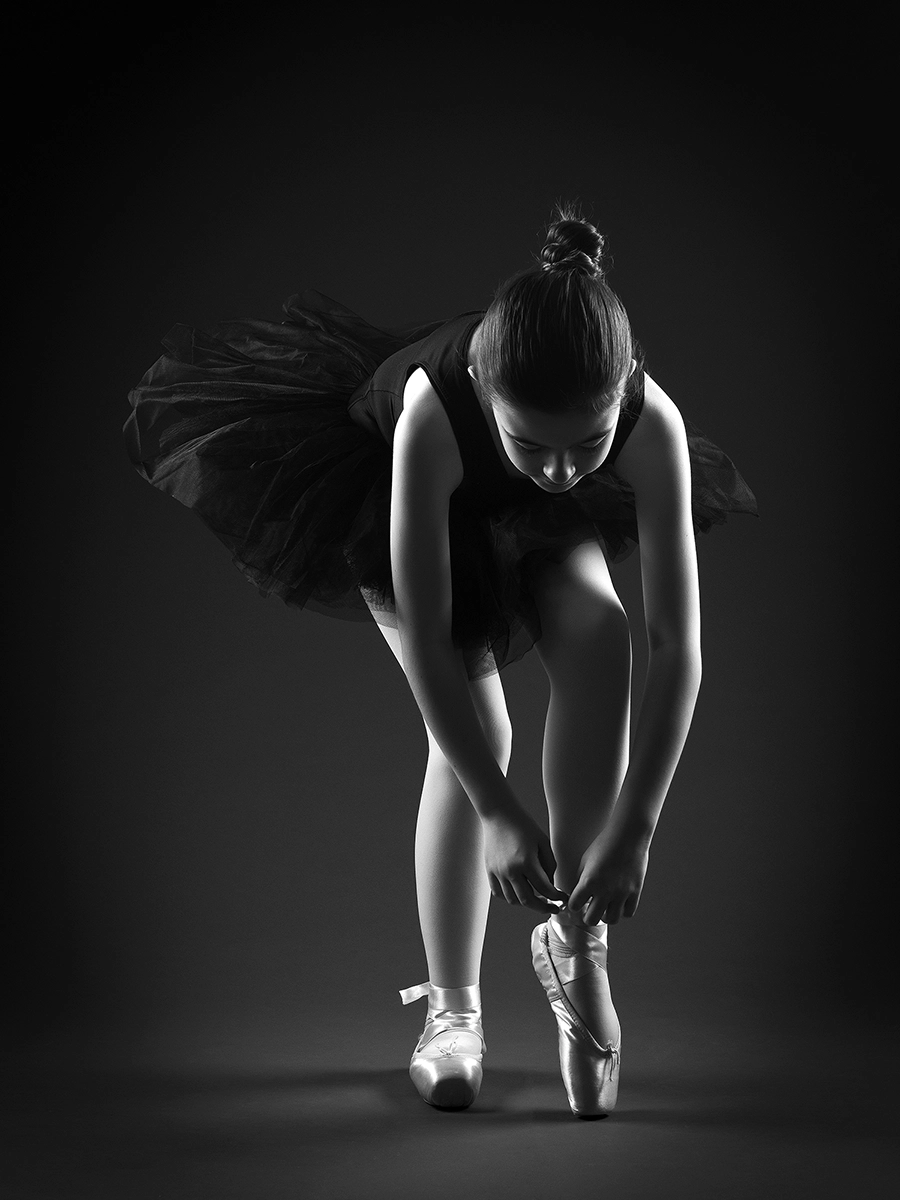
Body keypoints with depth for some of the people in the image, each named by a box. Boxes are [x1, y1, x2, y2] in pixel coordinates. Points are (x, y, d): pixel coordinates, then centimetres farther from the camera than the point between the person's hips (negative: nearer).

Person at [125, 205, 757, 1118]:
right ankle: (451, 1008, -2)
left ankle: (574, 935, -11)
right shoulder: (434, 410, -44)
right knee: (474, 724, -19)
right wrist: (497, 812, -38)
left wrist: (634, 829, -35)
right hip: (395, 488, -2)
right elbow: (423, 640, -39)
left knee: (596, 634, -27)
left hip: (538, 523, 2)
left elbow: (676, 643, -33)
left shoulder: (651, 422, -38)